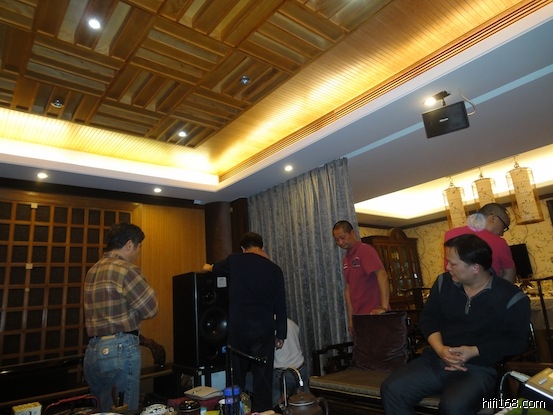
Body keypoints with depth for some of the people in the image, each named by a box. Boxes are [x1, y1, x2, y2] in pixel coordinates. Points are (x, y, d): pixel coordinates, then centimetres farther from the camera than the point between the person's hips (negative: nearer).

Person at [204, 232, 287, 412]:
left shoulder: (234, 260, 1)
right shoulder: (274, 269, 3)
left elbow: (216, 269, 25)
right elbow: (280, 304, 4)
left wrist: (208, 267, 48)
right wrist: (281, 334, 13)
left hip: (238, 326, 0)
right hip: (264, 327, 0)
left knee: (237, 373, 13)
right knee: (263, 375, 7)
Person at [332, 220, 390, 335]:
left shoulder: (365, 250, -11)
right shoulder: (346, 258, 12)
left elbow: (382, 275, -23)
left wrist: (384, 307, -31)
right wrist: (350, 318, 10)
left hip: (374, 313, -7)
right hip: (359, 316, 7)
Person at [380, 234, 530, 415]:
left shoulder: (511, 297, -5)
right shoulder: (443, 282, 6)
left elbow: (516, 342, -4)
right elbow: (428, 318, 10)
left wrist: (474, 351, -17)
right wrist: (440, 349, -9)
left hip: (480, 367, -3)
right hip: (437, 359, 4)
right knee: (392, 389, -18)